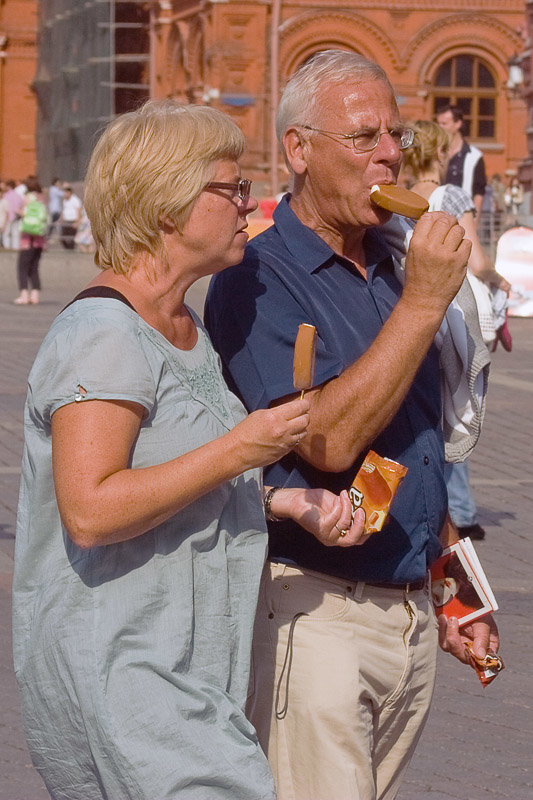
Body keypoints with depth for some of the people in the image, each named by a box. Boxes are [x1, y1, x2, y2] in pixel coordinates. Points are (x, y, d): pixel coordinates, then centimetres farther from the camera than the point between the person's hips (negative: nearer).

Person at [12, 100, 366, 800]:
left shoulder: (185, 327, 16)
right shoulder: (103, 334, -16)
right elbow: (89, 511, -25)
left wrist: (296, 504, 9)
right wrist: (237, 450, -21)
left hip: (185, 661, 10)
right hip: (116, 670, -10)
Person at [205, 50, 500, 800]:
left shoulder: (390, 268, 13)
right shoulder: (259, 279, -12)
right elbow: (329, 441, -23)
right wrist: (424, 302, -21)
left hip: (411, 616, 7)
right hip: (314, 616, -7)